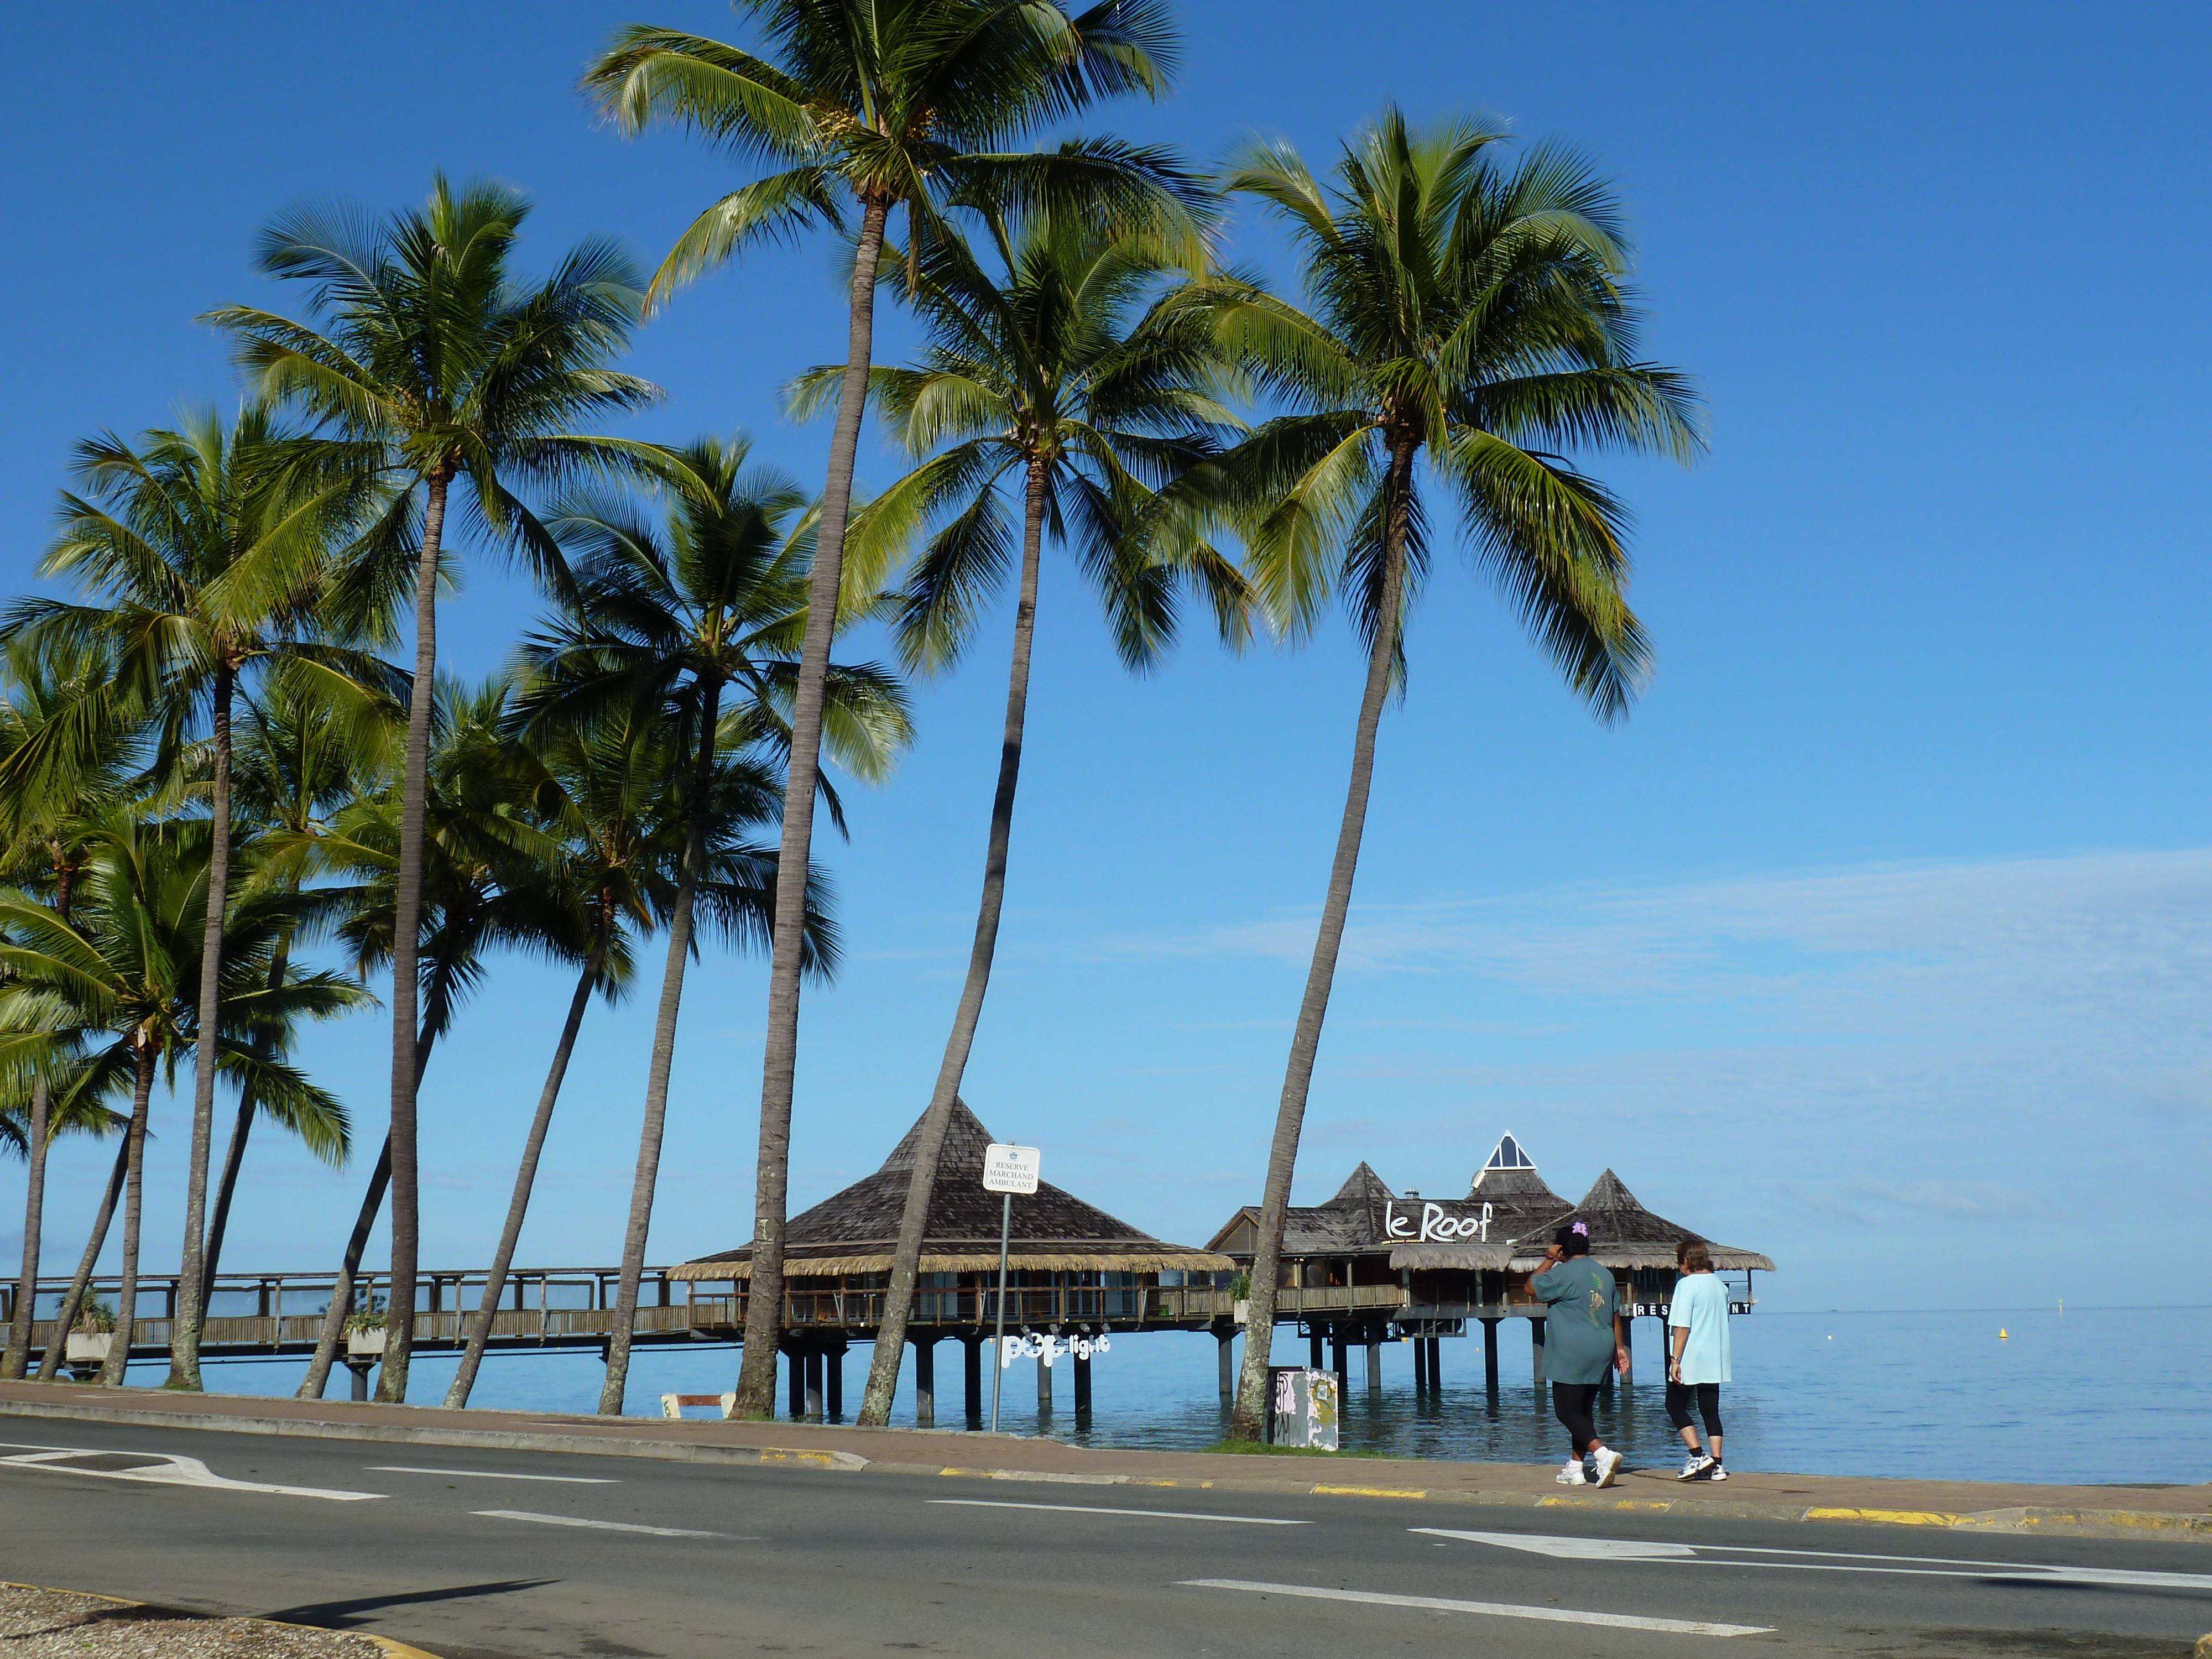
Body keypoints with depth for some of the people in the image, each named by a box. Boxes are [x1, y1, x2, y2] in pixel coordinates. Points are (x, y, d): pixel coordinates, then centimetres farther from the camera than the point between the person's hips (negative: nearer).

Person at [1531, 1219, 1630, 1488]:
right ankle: (1576, 1467, 17)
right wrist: (1619, 1347, 22)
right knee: (1582, 1409, 15)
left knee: (1567, 1411, -5)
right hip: (1600, 1354, 8)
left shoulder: (1564, 1273, -12)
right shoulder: (1605, 1274, 11)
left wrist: (1549, 1260, 6)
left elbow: (1532, 1287, -1)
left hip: (1571, 1355, -8)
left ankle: (1603, 1453, -22)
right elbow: (1615, 1315, 16)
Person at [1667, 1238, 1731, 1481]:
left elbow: (1682, 1326, -17)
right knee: (1711, 1412, 8)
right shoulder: (1719, 1284, 11)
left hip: (1691, 1360, -7)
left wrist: (1675, 1359, -16)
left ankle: (1698, 1456, -6)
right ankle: (1716, 1465, 3)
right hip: (1715, 1361, 7)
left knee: (1675, 1406, 5)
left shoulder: (1687, 1284, -12)